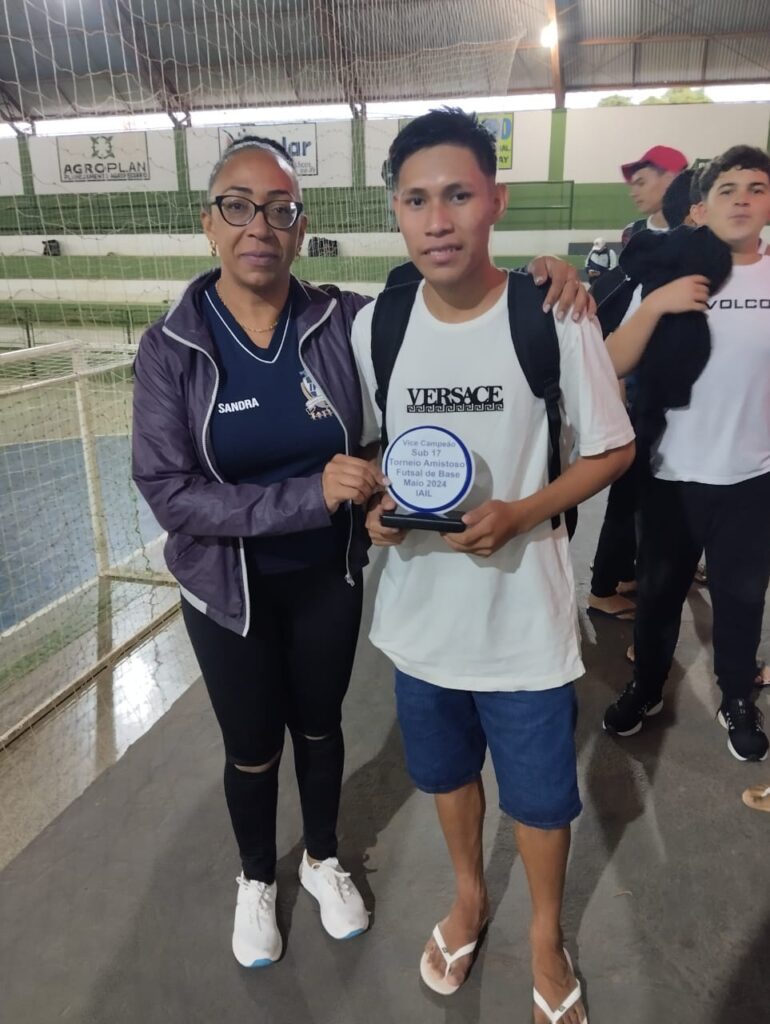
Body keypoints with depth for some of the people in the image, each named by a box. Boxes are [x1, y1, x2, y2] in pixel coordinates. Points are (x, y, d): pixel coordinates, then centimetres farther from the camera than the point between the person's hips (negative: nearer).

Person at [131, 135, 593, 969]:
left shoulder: (344, 321, -11)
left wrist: (534, 276, -22)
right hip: (229, 590, -1)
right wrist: (309, 494, -29)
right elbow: (166, 490, -19)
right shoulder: (171, 348, -14)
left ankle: (322, 860, 51)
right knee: (252, 747, 18)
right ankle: (256, 878, 49)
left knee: (320, 725, 22)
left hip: (329, 578, 1)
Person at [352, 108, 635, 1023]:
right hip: (420, 611, 3)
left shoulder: (554, 318, -14)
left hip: (524, 615, -3)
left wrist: (519, 514, -21)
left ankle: (545, 931, 48)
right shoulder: (374, 325, -4)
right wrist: (374, 505, -13)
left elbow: (613, 449, -5)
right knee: (446, 771, 24)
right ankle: (468, 896, 55)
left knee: (540, 794, 16)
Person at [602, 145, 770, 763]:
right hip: (673, 473, 0)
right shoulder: (670, 276, -2)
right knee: (659, 590, 15)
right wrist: (655, 304, -20)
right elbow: (613, 366, -10)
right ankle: (646, 688, 37)